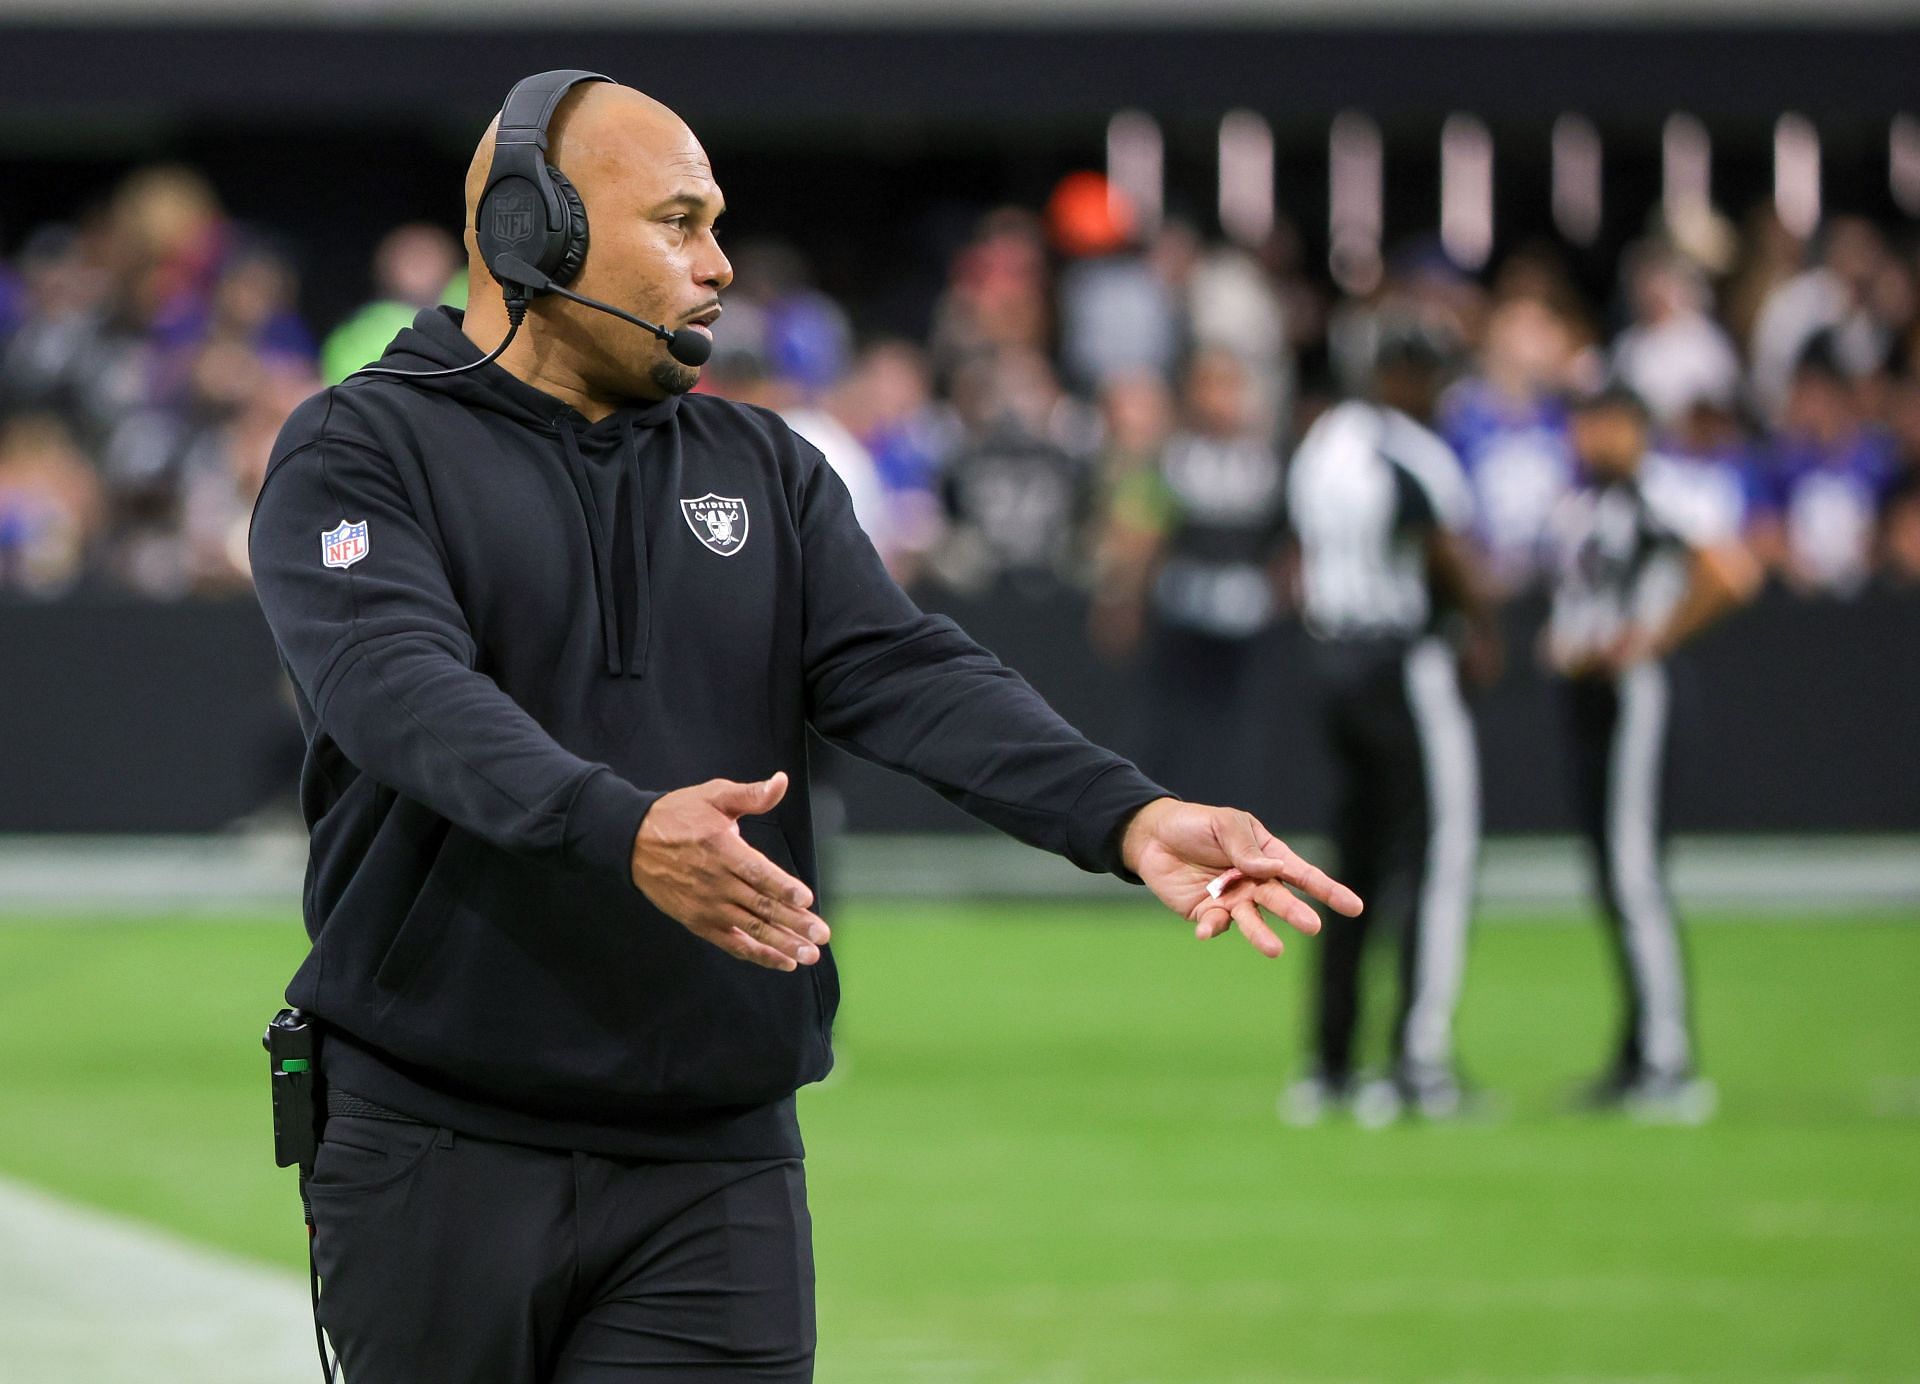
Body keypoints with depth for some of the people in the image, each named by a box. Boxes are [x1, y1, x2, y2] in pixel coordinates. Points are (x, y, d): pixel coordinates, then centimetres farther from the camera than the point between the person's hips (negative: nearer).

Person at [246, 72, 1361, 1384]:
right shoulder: (358, 451, -1)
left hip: (716, 1173, 3)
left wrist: (1129, 818, -19)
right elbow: (403, 688, -20)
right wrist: (623, 830, -39)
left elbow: (906, 672, 0)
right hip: (437, 1159, -3)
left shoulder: (764, 472, 15)